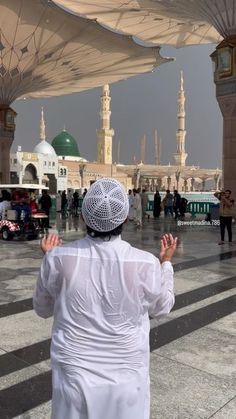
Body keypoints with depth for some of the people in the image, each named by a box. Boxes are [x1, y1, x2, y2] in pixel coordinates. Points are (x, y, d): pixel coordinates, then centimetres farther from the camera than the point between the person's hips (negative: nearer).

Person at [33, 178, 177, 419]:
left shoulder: (60, 259, -19)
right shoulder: (145, 264, -20)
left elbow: (43, 309, 0)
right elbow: (161, 308, 1)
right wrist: (165, 262, 12)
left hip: (75, 376, 1)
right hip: (126, 376, 0)